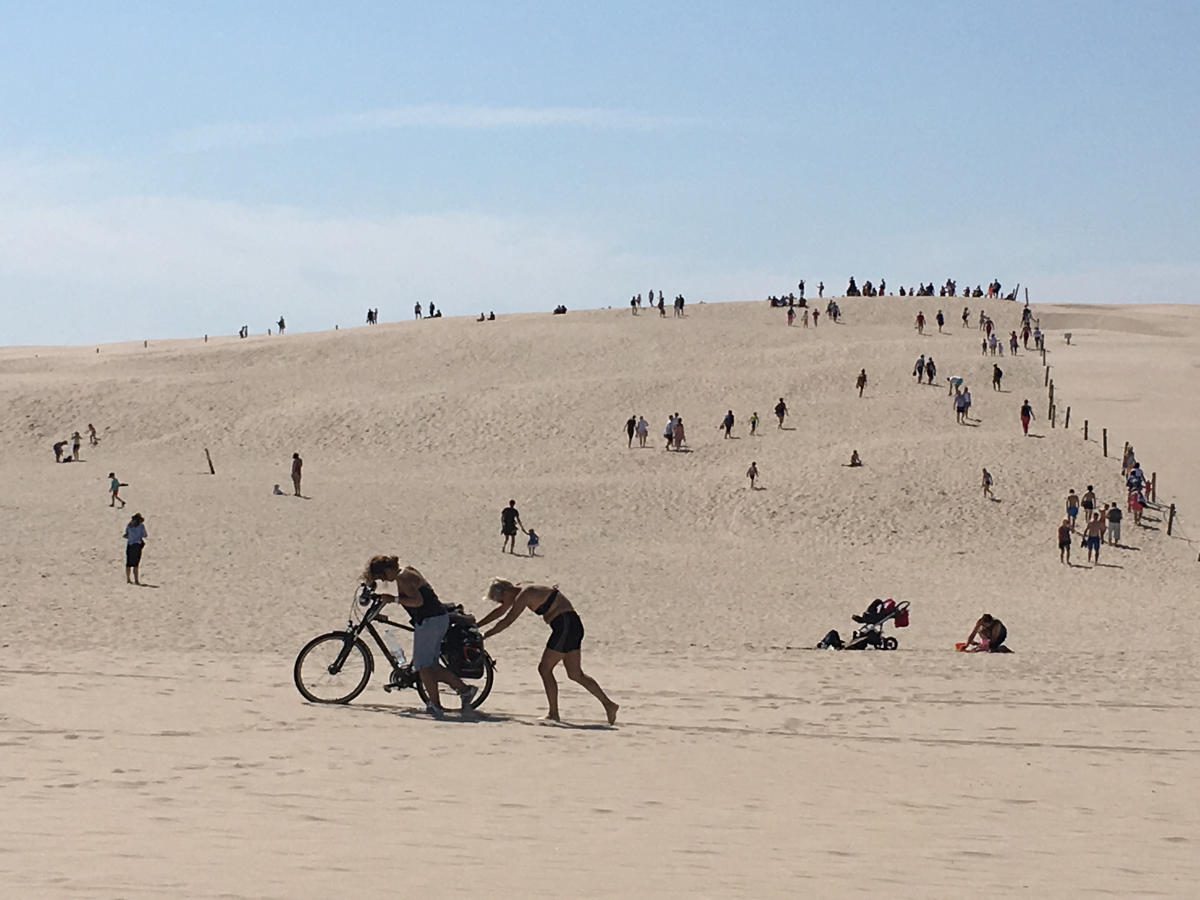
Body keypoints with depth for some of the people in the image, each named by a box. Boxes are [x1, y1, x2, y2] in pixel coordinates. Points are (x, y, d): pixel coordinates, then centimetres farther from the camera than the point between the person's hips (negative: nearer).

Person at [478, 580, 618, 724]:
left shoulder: (524, 595, -13)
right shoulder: (519, 592, 17)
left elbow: (506, 621, -15)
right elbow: (499, 612, 29)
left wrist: (485, 636, -7)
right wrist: (476, 626, 33)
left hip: (565, 626, -10)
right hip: (573, 626, 10)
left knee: (544, 669, -3)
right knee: (575, 674, 10)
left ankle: (553, 714, 1)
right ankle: (608, 704, 9)